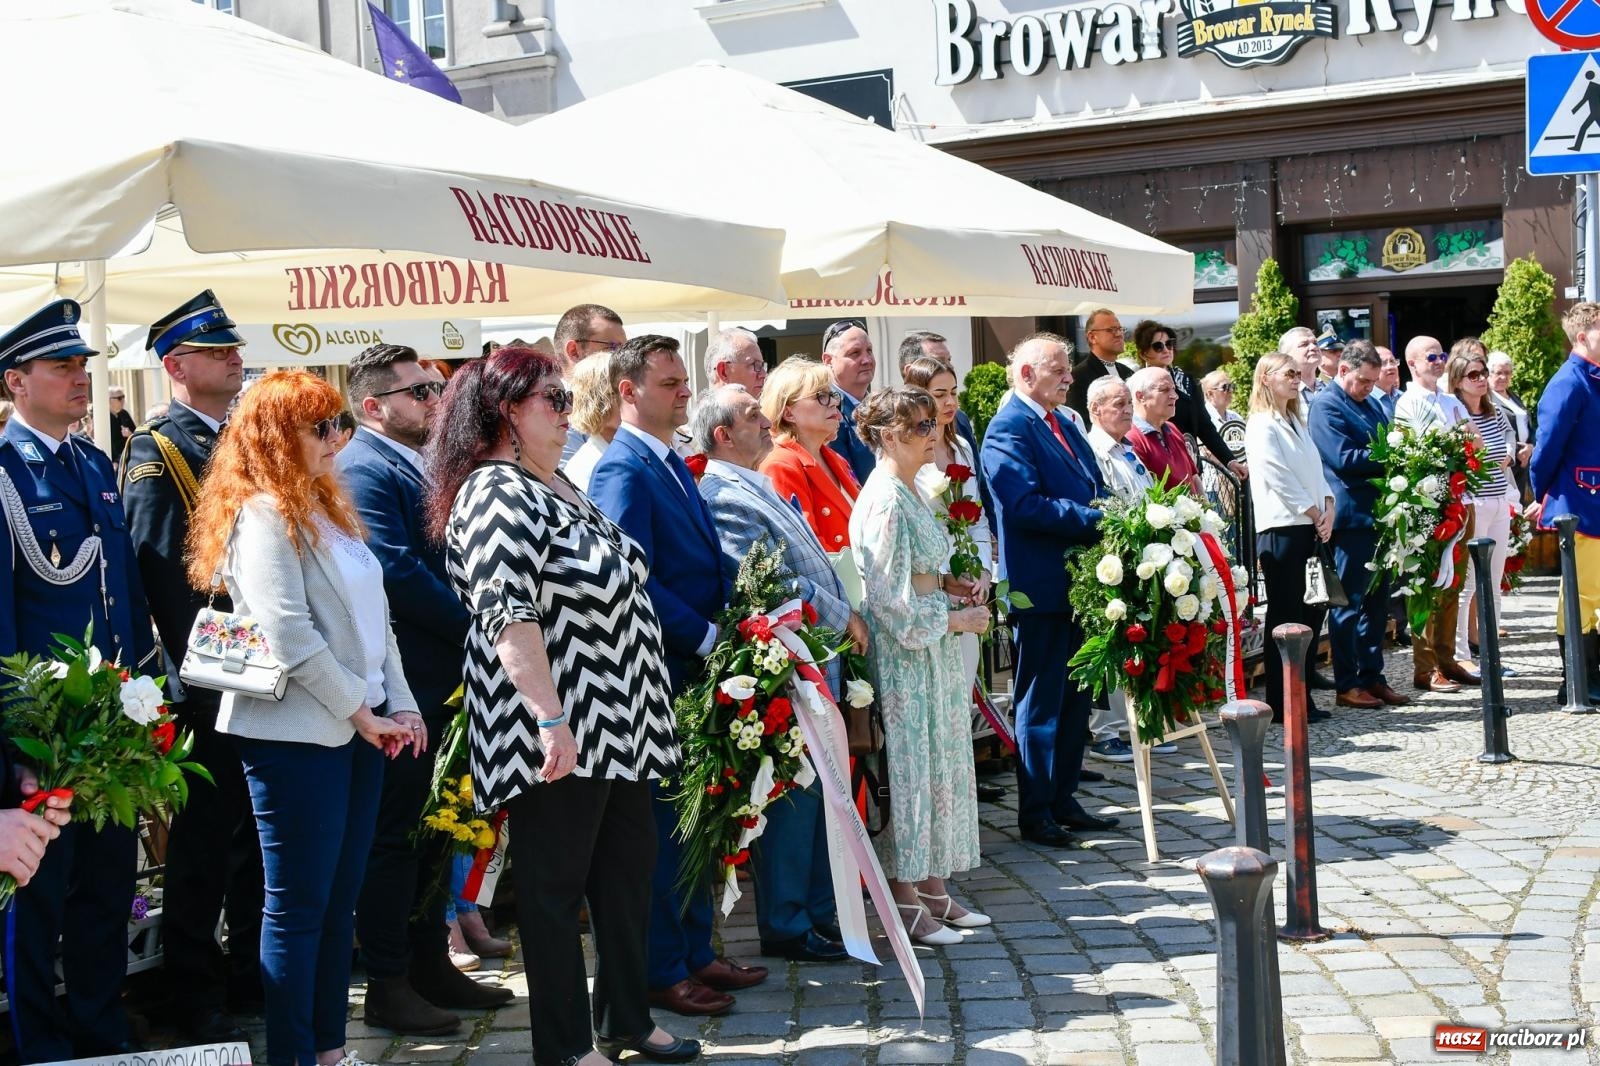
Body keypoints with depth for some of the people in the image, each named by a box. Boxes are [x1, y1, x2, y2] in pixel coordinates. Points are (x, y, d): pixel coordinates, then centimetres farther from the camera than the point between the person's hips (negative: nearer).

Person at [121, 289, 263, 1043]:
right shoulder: (155, 451, -10)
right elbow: (161, 567, -17)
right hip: (211, 680, -7)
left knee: (260, 829, 15)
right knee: (205, 837, 1)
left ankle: (253, 975, 28)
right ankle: (195, 1000, 13)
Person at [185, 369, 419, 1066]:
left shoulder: (326, 508, 15)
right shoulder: (263, 516, -12)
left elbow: (372, 615, 15)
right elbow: (289, 636, -19)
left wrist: (399, 704, 5)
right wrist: (361, 713, -13)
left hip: (357, 727, 8)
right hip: (298, 734, -8)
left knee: (339, 900, 12)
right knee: (299, 905, -1)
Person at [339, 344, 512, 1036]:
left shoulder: (421, 464, 17)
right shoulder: (364, 469, -13)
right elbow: (396, 572, -22)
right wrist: (476, 627, -15)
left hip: (442, 681, 9)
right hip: (401, 684, -9)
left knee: (431, 825, 16)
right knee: (395, 832, -2)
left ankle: (430, 964, 26)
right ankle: (388, 987, 7)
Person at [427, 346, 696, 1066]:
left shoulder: (558, 486, 16)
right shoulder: (497, 496, -15)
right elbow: (506, 615, -24)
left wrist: (638, 710, 25)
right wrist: (550, 719, -31)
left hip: (618, 725, 10)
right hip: (560, 734, -10)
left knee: (628, 869, 15)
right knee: (556, 886, 2)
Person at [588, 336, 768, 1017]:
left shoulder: (671, 464, 15)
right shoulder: (623, 471, -14)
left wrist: (715, 639, 5)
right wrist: (705, 639, -17)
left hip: (696, 670, 9)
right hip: (659, 675, -9)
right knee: (663, 822, 0)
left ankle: (696, 953, 27)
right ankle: (662, 973, 10)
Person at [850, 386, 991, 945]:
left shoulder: (911, 492, 12)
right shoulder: (885, 501, -17)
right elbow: (891, 600, -20)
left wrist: (952, 585, 5)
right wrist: (958, 620, -12)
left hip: (936, 653, 9)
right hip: (904, 654, -9)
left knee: (941, 763, 12)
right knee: (909, 766, -2)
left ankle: (933, 887, 21)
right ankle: (905, 898, 7)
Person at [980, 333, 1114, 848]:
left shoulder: (1064, 423, 15)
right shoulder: (1008, 429, -13)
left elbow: (1094, 488, 18)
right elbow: (1026, 504, -23)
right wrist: (1097, 520, -23)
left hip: (1079, 582, 9)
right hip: (1041, 588, -9)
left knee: (1075, 697, 15)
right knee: (1041, 702, 1)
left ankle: (1063, 799, 26)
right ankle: (1035, 813, 10)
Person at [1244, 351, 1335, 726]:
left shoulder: (1297, 422, 18)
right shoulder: (1262, 426, -8)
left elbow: (1316, 469, 16)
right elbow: (1280, 479, -14)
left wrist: (1328, 507, 0)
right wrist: (1315, 513, -9)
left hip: (1309, 528, 8)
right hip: (1281, 528, -8)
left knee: (1307, 614, 9)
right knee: (1284, 617, -5)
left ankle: (1302, 699, 15)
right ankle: (1281, 705, 1)